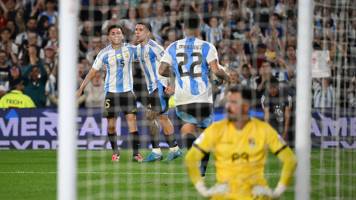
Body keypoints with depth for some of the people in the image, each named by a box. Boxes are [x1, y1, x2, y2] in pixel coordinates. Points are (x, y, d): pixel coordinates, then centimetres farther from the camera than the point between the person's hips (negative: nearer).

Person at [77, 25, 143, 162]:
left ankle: (136, 152, -8)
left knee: (132, 119, -11)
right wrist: (81, 89, 1)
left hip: (127, 91, 0)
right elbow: (92, 72, 3)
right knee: (111, 124, 0)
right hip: (111, 92, 0)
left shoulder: (131, 49, 1)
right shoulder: (104, 53, -2)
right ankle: (115, 152, 18)